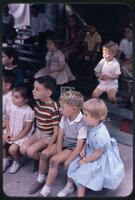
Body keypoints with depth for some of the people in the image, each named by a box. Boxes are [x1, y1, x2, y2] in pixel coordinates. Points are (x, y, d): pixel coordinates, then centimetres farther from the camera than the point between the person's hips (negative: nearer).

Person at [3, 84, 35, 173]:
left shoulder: (29, 112, -22)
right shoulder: (12, 106, -7)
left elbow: (27, 128, -17)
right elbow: (7, 119, 4)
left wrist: (16, 137, -16)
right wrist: (8, 132, -5)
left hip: (22, 135, -6)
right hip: (10, 132, 6)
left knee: (12, 149, -20)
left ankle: (18, 162, 14)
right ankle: (5, 160, 20)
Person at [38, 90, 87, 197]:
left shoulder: (82, 124, -27)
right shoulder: (64, 118, -5)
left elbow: (79, 147, -24)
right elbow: (60, 137, -2)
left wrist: (67, 161, -20)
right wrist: (59, 153, -8)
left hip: (73, 147, -6)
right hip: (64, 144, 6)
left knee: (54, 160, -21)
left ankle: (46, 189, 0)